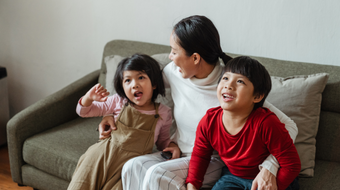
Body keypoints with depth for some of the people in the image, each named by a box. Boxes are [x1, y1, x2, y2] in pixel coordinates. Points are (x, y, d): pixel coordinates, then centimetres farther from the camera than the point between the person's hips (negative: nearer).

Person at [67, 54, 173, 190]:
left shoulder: (163, 114, -2)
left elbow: (163, 141, 14)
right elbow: (83, 111, 8)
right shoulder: (119, 102, 0)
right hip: (102, 157, 2)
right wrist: (89, 97, -13)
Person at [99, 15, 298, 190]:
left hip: (213, 162, -5)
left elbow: (288, 126, -23)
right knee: (132, 167, -23)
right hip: (180, 153, 5)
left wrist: (269, 167, -36)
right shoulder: (174, 72, -7)